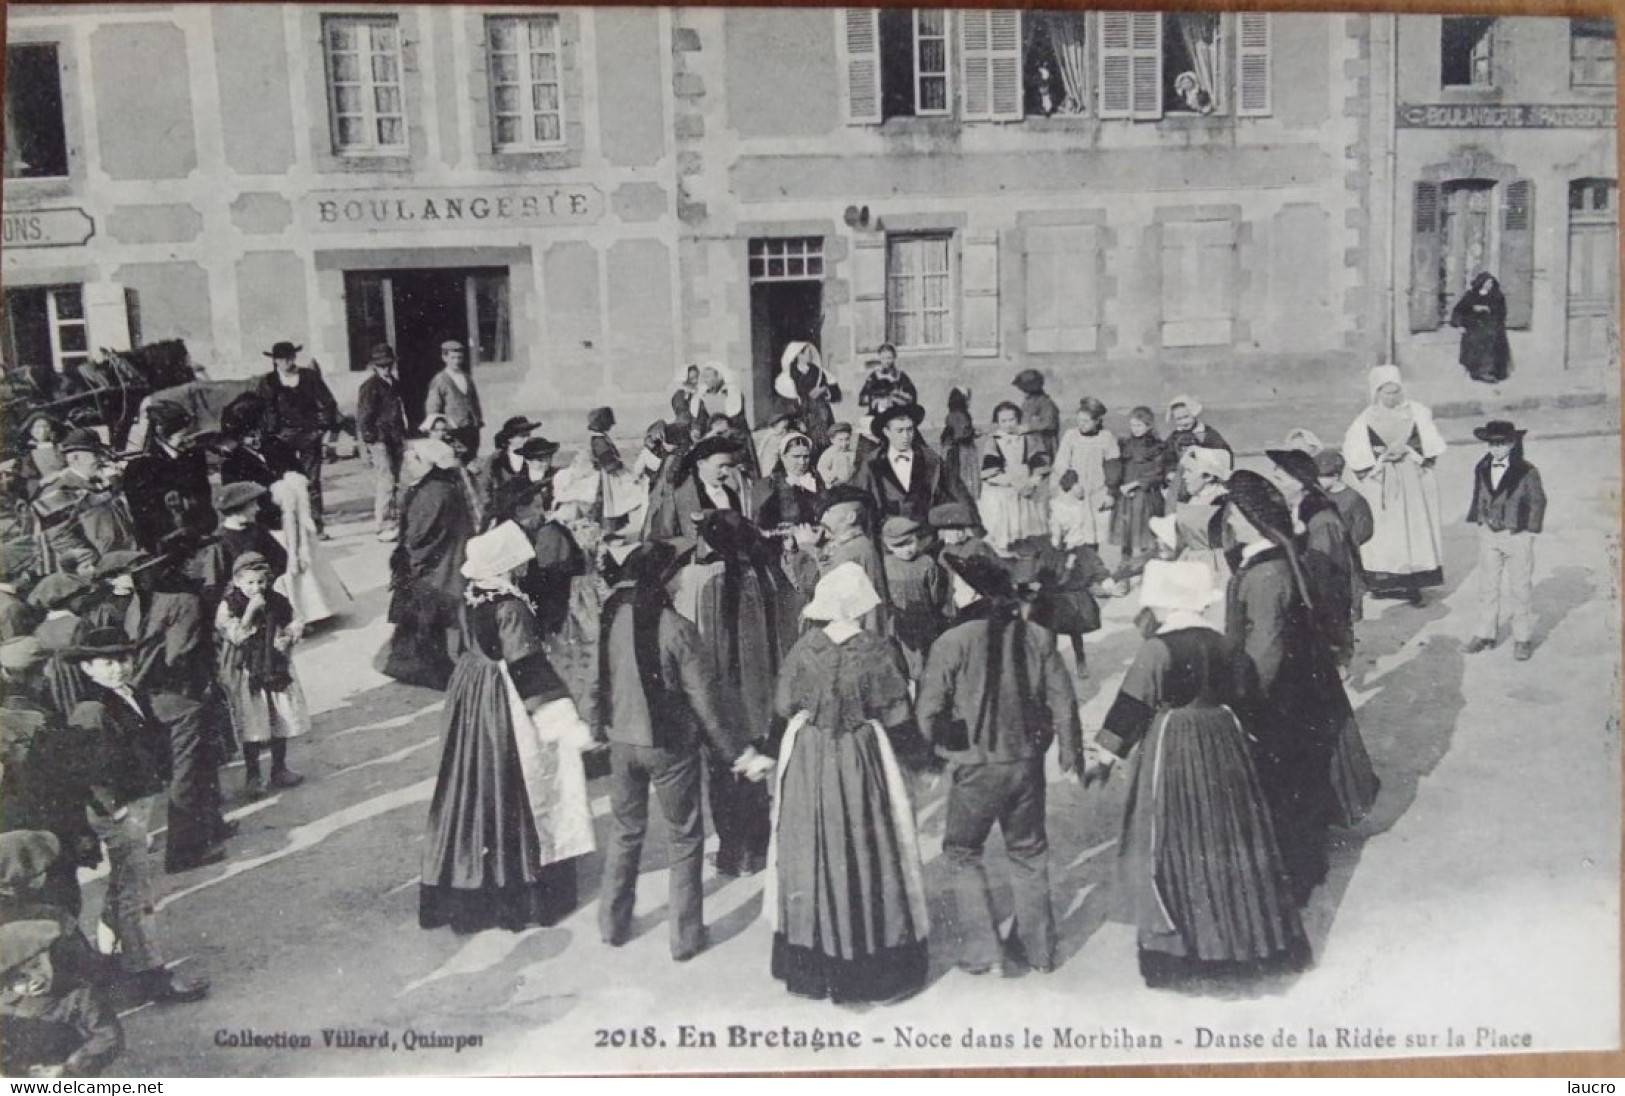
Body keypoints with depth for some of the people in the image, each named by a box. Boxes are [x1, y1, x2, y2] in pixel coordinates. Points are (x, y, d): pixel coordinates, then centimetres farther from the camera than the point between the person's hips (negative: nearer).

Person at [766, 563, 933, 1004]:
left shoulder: (804, 648, -8)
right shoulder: (876, 651, -15)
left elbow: (783, 706, 1)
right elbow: (896, 717, -11)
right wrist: (922, 754, 6)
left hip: (807, 762, 3)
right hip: (861, 764, -2)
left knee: (810, 853, 14)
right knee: (867, 858, 10)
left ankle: (809, 963, 25)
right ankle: (876, 962, 20)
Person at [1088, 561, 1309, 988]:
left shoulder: (1157, 649, -13)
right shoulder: (1223, 645, 5)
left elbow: (1130, 707, -13)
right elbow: (1242, 699, 14)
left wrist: (1103, 754, -7)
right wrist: (1239, 741, 28)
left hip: (1169, 751, -6)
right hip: (1223, 745, 6)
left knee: (1171, 846, 2)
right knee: (1230, 838, 14)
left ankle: (1169, 947, 4)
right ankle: (1255, 933, 25)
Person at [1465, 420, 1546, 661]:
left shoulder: (1527, 472, -11)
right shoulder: (1481, 469, 2)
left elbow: (1538, 502, -4)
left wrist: (1530, 531, -7)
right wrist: (1478, 523, 6)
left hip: (1517, 536, -4)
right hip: (1488, 534, 4)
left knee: (1520, 589, 4)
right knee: (1487, 587, 11)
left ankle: (1523, 638, 14)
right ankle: (1486, 634, 21)